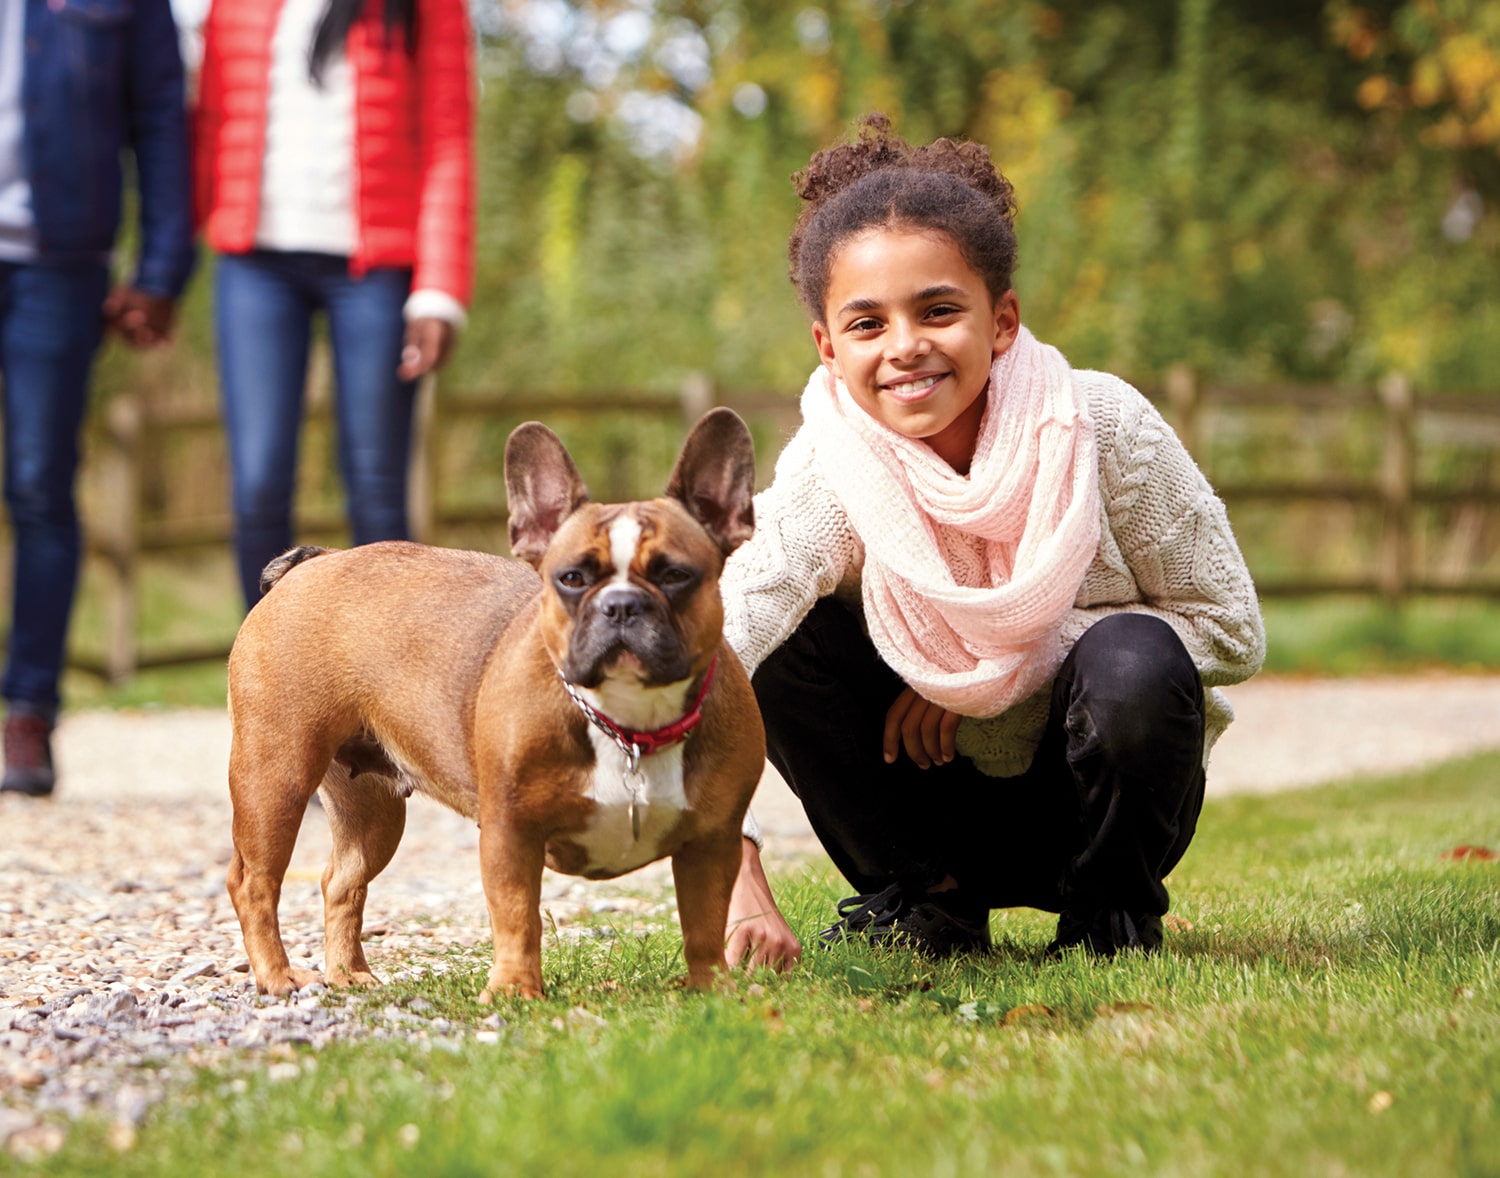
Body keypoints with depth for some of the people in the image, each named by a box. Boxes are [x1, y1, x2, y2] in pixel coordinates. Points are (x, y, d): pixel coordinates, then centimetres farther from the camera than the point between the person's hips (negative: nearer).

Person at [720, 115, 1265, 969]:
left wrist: (1008, 663, -24)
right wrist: (739, 889, -53)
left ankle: (1112, 915, -5)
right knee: (787, 643, -23)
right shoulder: (826, 480, -21)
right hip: (946, 804, 1)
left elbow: (1232, 632, -14)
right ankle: (928, 901, -3)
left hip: (1099, 795, -1)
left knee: (1131, 663, -33)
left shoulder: (1104, 429, -20)